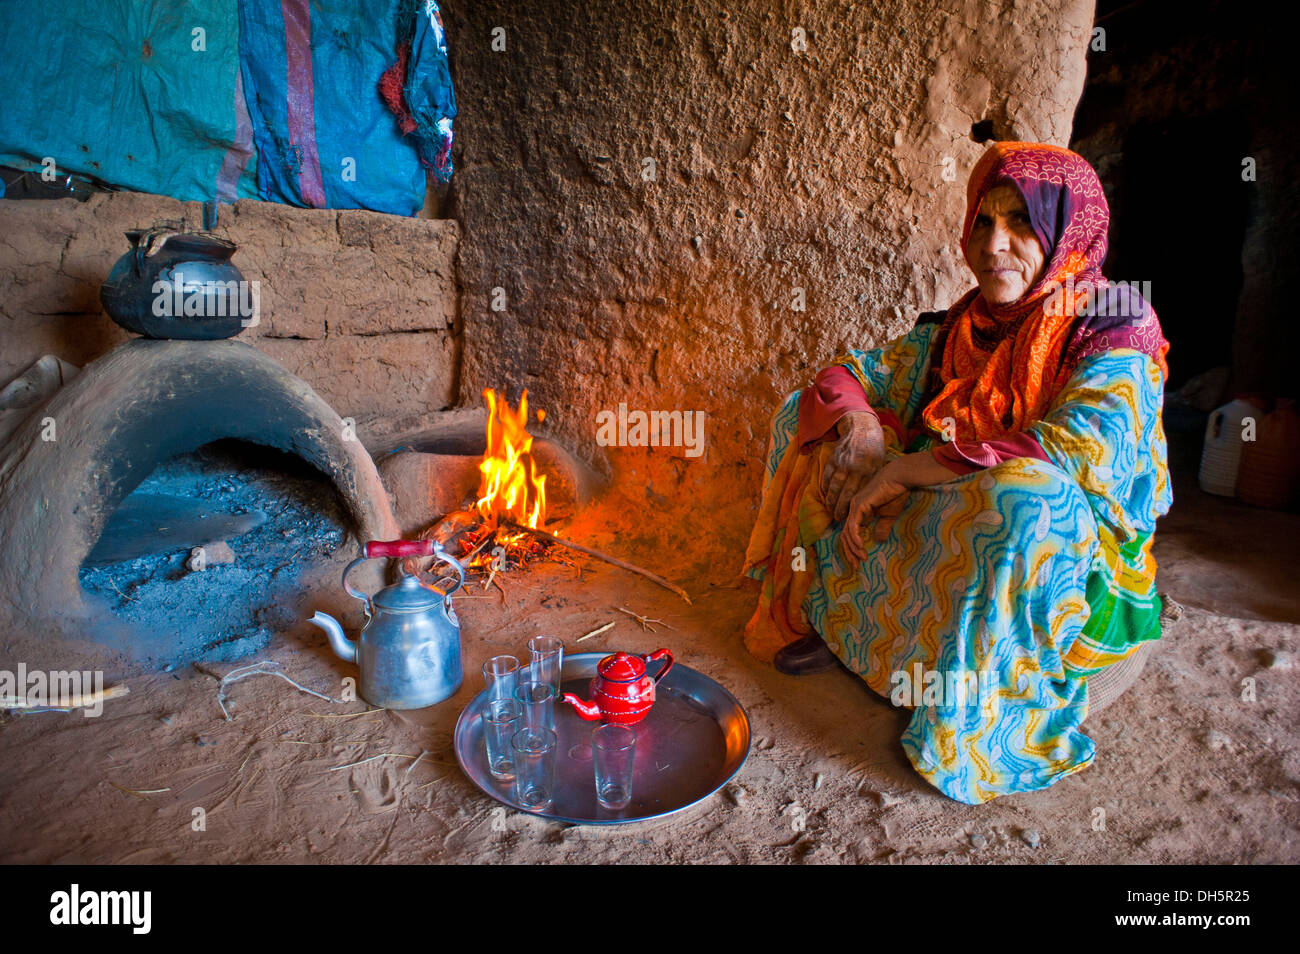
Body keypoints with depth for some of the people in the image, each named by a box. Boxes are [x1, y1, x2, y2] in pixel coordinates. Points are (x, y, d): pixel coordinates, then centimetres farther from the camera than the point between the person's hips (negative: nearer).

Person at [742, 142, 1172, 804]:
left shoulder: (1117, 323, -13)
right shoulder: (958, 328, 4)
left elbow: (1080, 448, -32)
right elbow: (843, 377, 6)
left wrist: (901, 469, -30)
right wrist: (859, 426, -19)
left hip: (1072, 557, -5)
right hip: (939, 530, 6)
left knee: (1021, 498, -42)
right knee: (807, 420, 1)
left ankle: (977, 732, -20)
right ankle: (832, 620, 4)